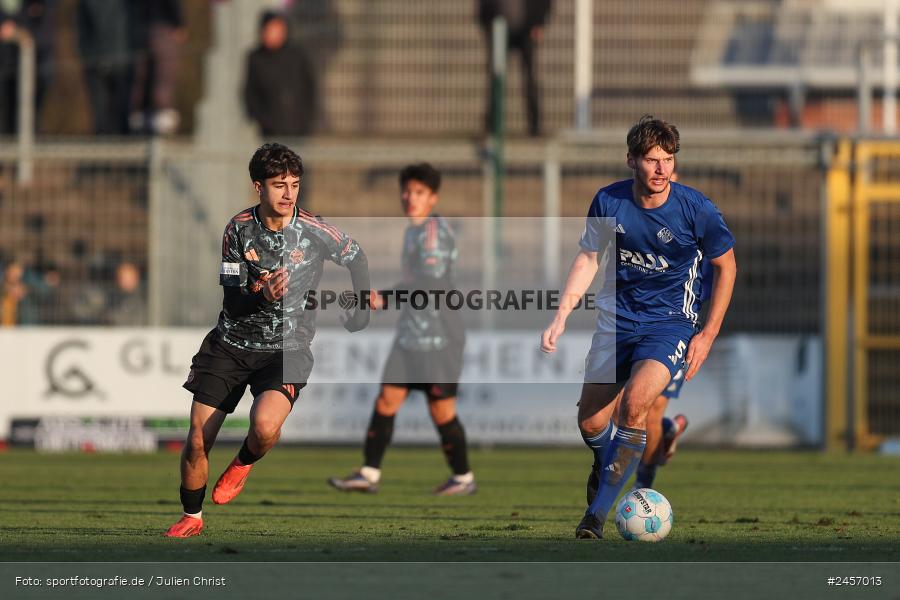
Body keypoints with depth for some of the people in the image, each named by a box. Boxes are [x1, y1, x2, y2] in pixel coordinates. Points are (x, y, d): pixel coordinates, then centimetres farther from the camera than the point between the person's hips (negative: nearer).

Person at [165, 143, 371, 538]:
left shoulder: (314, 232, -11)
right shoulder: (239, 228, -7)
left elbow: (356, 257, 11)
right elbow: (231, 302, -10)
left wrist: (362, 306, 15)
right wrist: (262, 296, -30)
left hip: (285, 350, -2)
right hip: (231, 344, 2)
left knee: (264, 427, -30)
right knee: (197, 441, -2)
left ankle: (243, 464, 7)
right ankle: (192, 518, 24)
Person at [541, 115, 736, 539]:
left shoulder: (695, 209, -15)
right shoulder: (608, 202, -8)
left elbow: (726, 266, 0)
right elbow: (589, 258, 7)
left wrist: (708, 334, -3)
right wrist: (561, 317, -2)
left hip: (671, 321, -3)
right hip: (618, 317, 3)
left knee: (635, 402, -29)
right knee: (590, 423, -2)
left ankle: (598, 513, -21)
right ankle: (608, 464, 37)